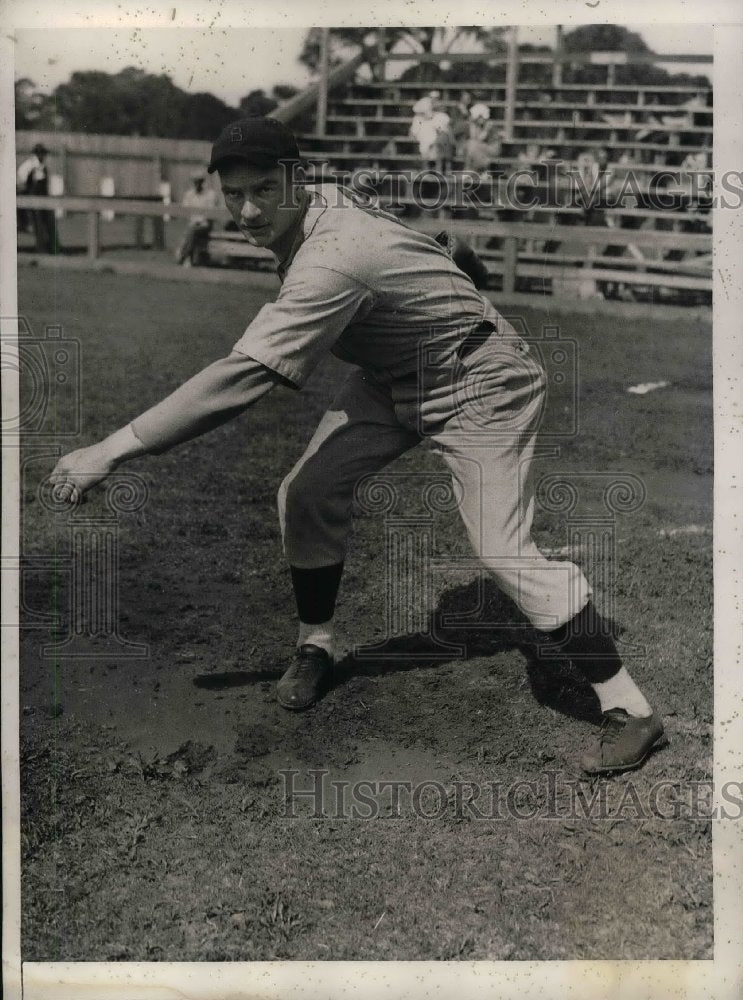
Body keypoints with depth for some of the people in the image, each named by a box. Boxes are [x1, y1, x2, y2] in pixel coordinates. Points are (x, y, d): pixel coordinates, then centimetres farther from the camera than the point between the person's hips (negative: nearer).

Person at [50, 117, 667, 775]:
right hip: (391, 376, 9)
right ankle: (316, 649, 21)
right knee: (308, 492, 1)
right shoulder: (323, 202, -10)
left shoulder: (331, 262, -37)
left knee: (503, 551, -16)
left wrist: (110, 451, -42)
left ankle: (629, 708, -6)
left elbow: (244, 377, -43)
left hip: (476, 385, -9)